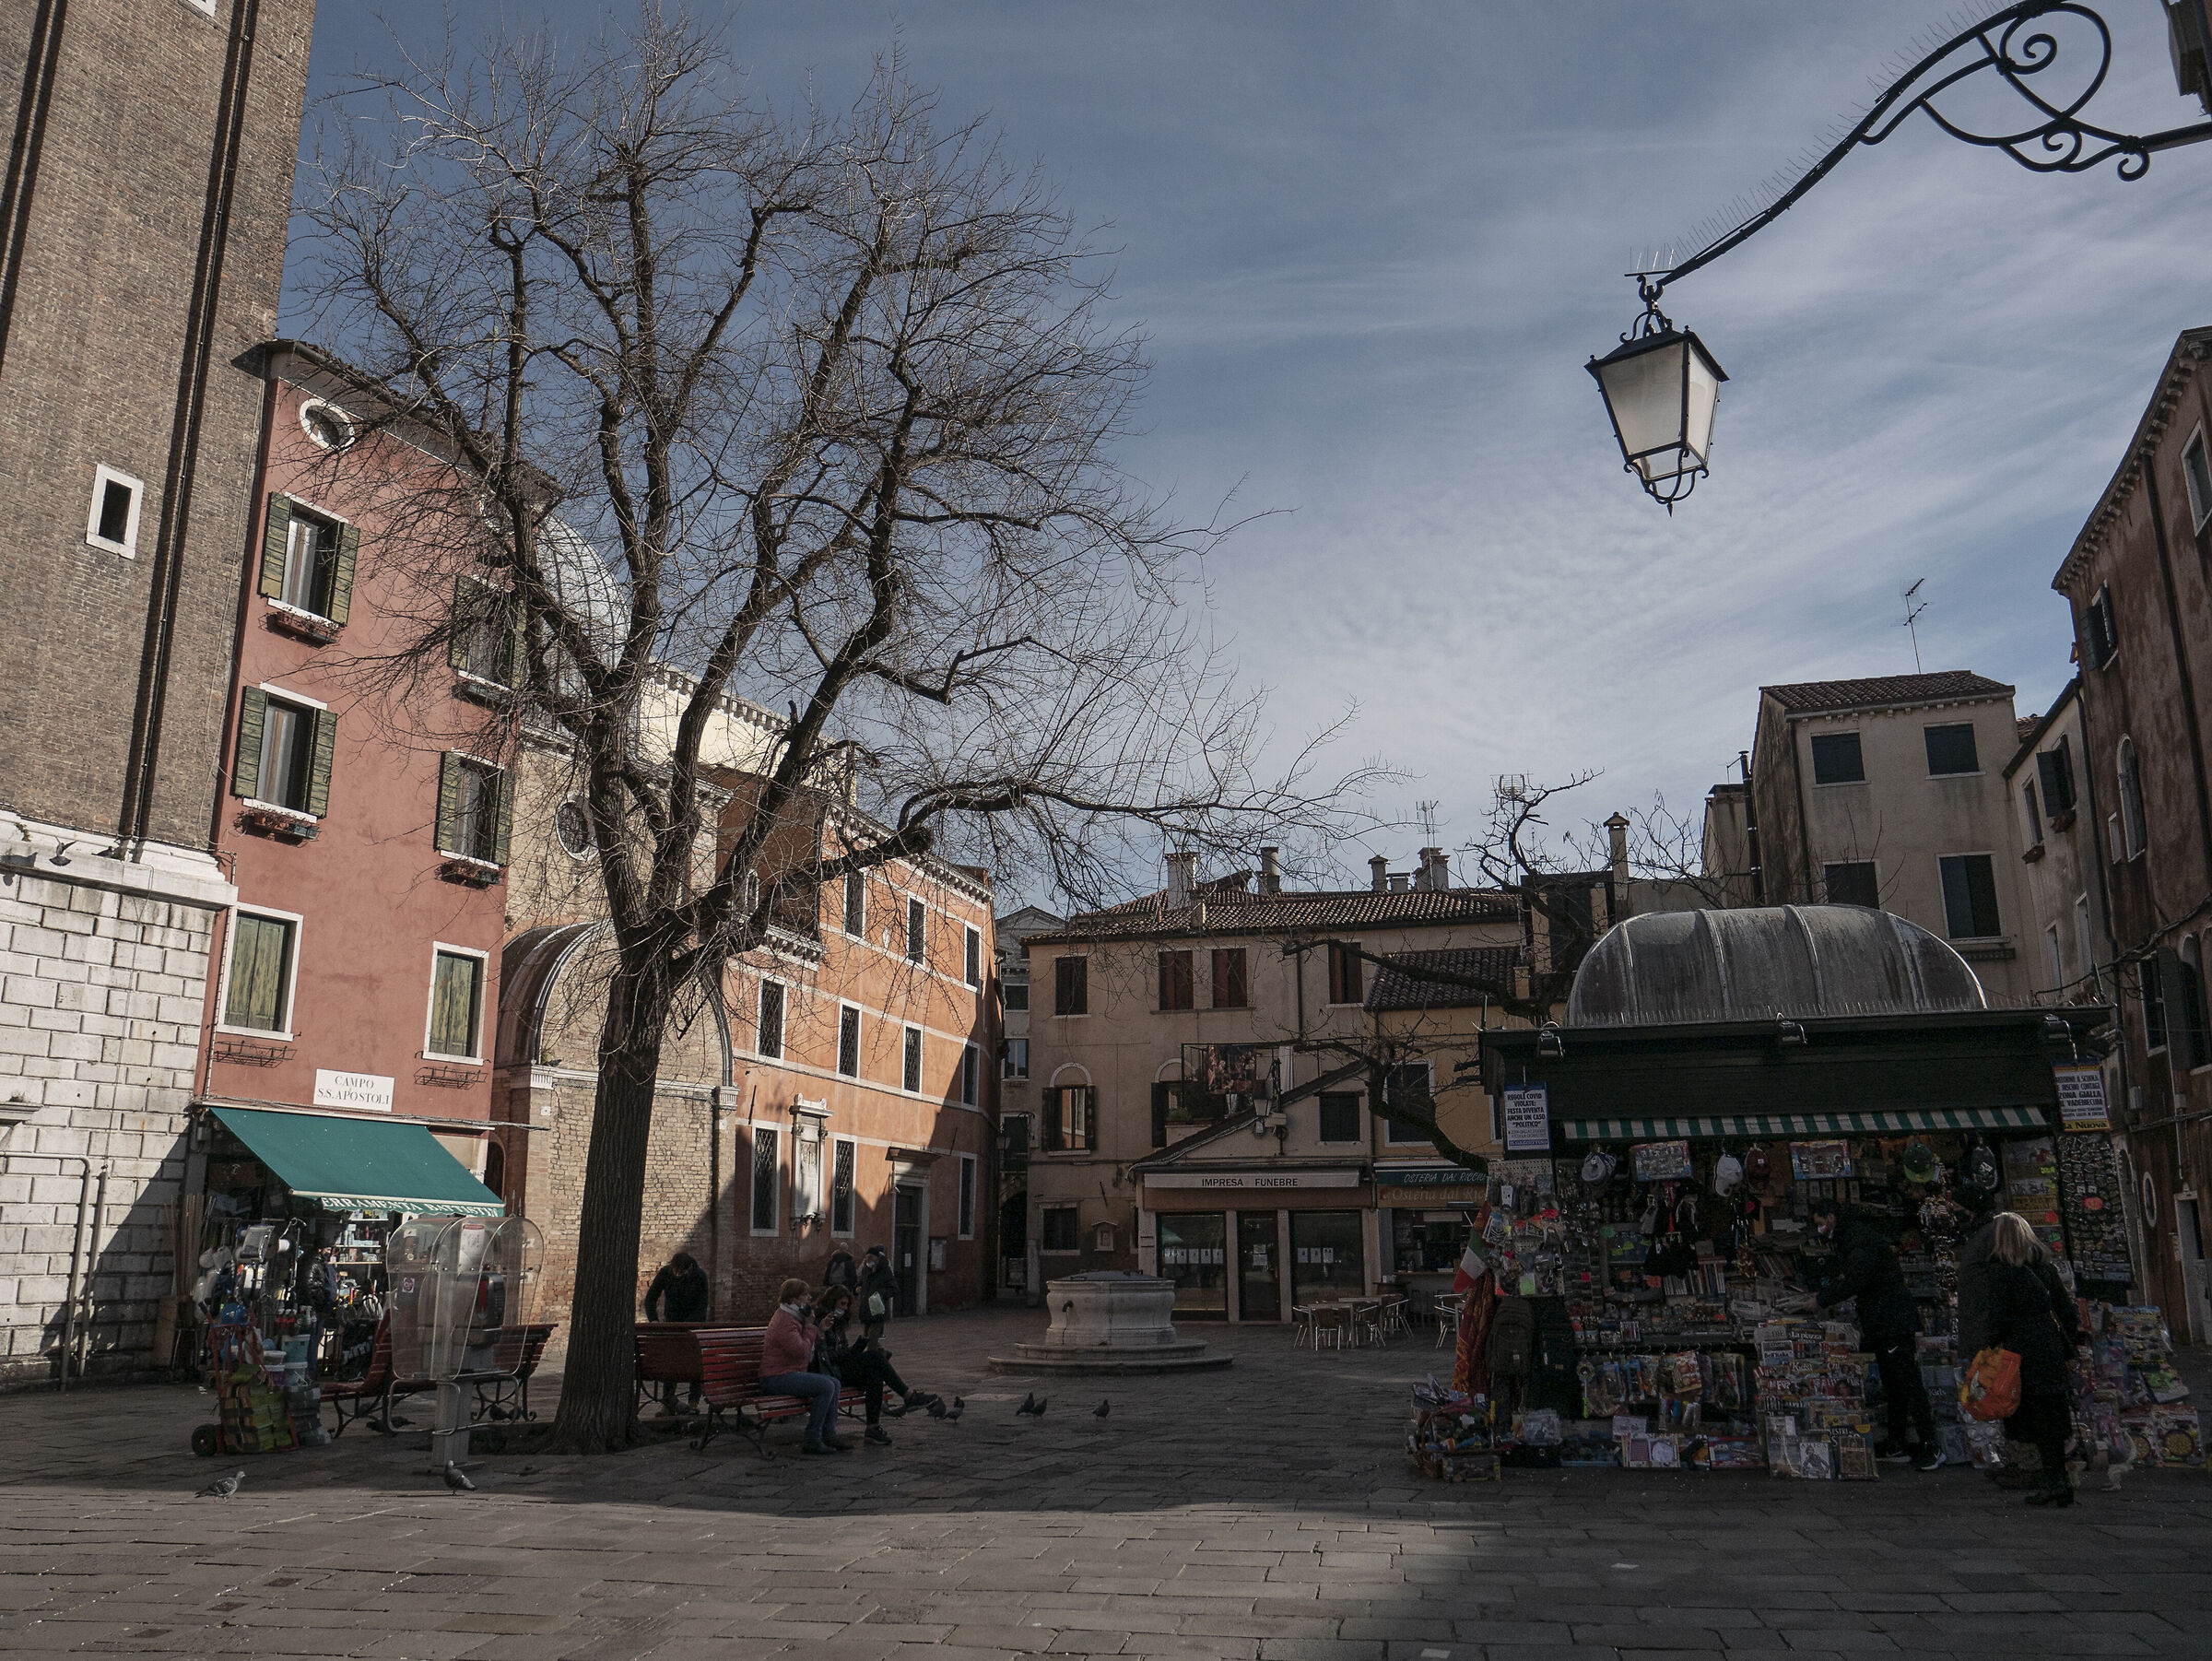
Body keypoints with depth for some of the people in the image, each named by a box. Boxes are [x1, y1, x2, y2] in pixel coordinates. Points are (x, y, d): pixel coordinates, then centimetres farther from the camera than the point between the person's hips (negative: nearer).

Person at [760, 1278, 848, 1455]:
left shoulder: (793, 1318, 18)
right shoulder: (783, 1321, -16)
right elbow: (801, 1350, -23)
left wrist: (818, 1331, 4)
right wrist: (810, 1327, -9)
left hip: (792, 1373, 11)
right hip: (777, 1378, -11)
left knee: (834, 1383, 2)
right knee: (826, 1386, -23)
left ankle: (829, 1435, 4)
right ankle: (812, 1440, -18)